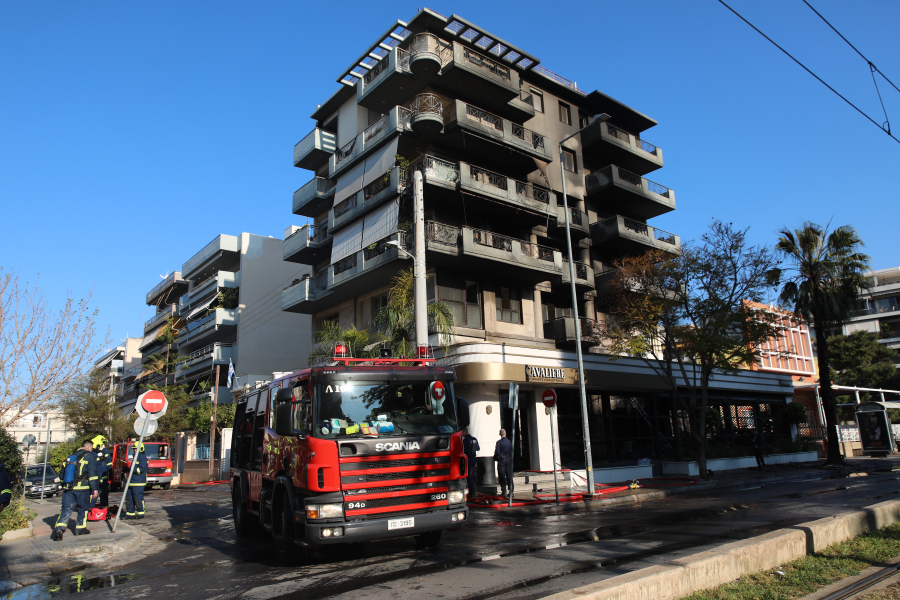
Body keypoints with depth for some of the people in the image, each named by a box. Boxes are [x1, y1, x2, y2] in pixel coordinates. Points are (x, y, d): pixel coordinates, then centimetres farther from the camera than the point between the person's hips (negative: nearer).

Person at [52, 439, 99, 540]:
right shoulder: (89, 456, -2)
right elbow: (92, 474, -9)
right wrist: (94, 489, -8)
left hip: (68, 487, 5)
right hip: (82, 488, -5)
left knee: (66, 508, 3)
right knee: (82, 508, 10)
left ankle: (59, 529, -15)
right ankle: (80, 529, 17)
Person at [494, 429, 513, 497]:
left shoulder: (499, 442, -9)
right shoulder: (509, 442, 4)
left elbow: (497, 452, -10)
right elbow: (511, 451, 9)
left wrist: (495, 458, 5)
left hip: (501, 459, -4)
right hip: (508, 459, 4)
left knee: (502, 476, 1)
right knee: (509, 476, 7)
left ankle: (504, 491, -1)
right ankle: (511, 491, 7)